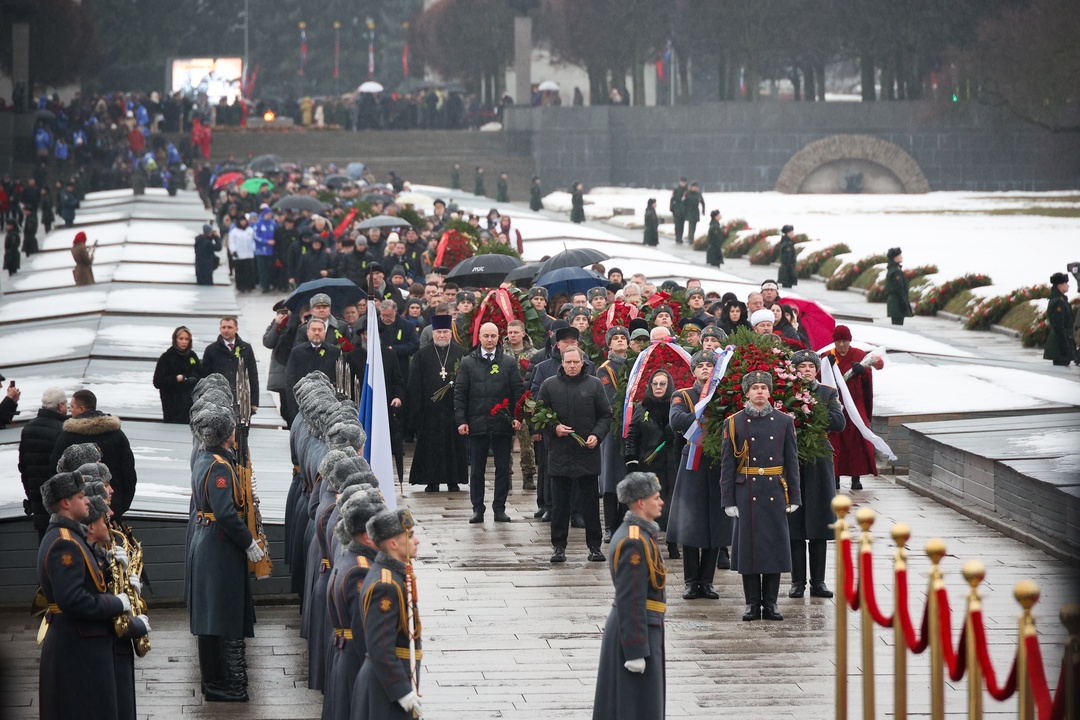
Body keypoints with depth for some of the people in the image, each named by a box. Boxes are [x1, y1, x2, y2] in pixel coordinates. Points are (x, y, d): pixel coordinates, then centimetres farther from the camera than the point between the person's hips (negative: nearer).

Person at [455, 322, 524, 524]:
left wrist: (517, 416, -7)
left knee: (503, 469, 4)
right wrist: (461, 420, -5)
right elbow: (459, 393, 3)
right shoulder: (468, 363, 4)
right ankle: (477, 509, 11)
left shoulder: (509, 363, 5)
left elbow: (518, 392, 5)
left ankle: (500, 508, 11)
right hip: (477, 424, 0)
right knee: (477, 469, 5)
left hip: (503, 424, 0)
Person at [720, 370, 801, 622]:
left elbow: (792, 461, 8)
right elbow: (727, 465, 1)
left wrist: (793, 497, 2)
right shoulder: (734, 423, 2)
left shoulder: (784, 422, 6)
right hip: (746, 494, -1)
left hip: (775, 494, 1)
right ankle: (752, 604, 8)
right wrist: (728, 501, -4)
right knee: (748, 546, 0)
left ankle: (770, 603, 10)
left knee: (775, 546, 2)